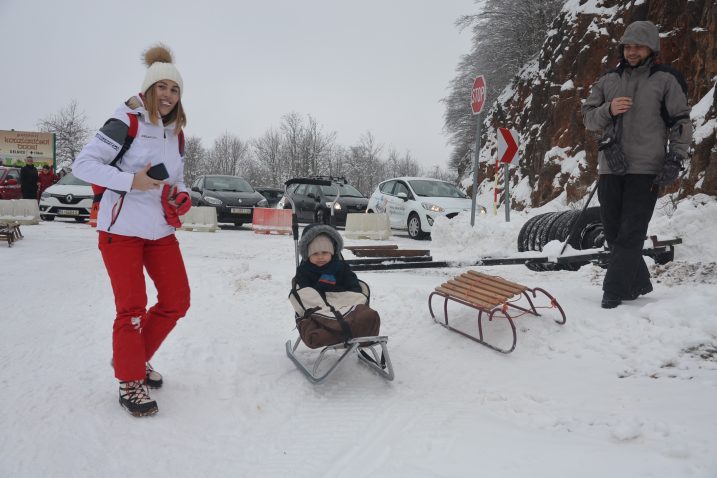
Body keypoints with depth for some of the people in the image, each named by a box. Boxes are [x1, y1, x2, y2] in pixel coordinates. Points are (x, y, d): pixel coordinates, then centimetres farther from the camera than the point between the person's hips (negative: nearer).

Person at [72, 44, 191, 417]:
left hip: (160, 230, 7)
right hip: (122, 230, -7)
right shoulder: (127, 122, -9)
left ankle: (136, 357, 29)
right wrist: (131, 181, -24)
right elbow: (83, 164, -13)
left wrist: (181, 197, 1)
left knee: (177, 300, 6)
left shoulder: (176, 134, 12)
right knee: (132, 308, -2)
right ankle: (130, 382, 15)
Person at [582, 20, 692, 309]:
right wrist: (608, 110, -9)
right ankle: (638, 283, 23)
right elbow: (588, 118, 11)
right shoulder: (609, 80, 13)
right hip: (610, 168, 5)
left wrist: (675, 161, -9)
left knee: (630, 234, -6)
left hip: (646, 170, -4)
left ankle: (614, 290, 0)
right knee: (614, 232, 8)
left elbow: (681, 123, 0)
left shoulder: (666, 80, 2)